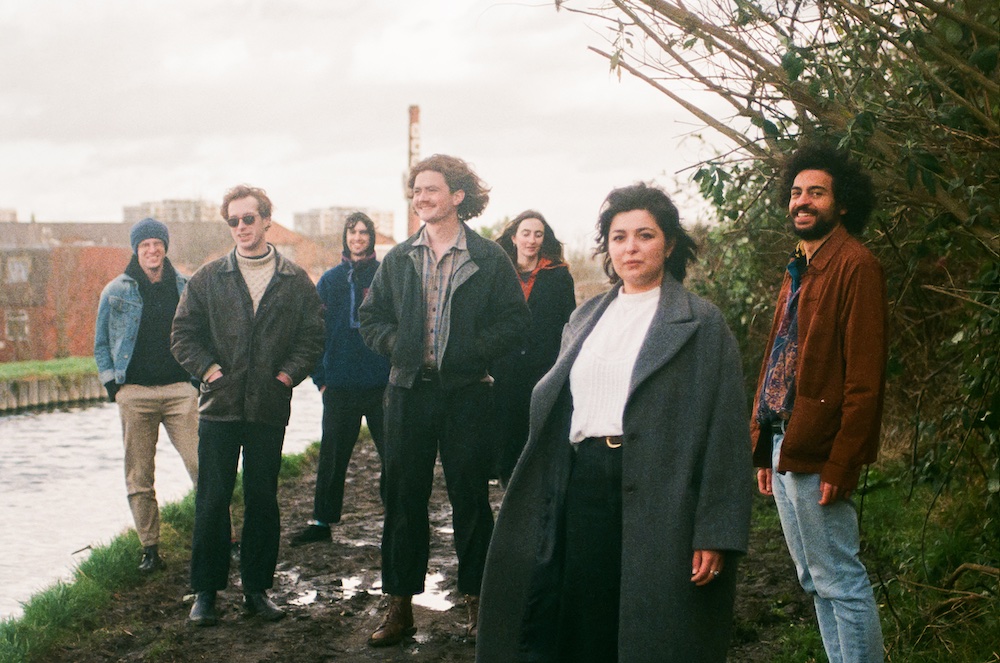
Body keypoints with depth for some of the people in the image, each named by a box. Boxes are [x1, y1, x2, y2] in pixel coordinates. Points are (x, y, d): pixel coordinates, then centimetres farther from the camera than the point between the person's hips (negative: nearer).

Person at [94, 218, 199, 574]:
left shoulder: (186, 288, 8)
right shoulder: (116, 291, 7)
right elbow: (101, 343, 13)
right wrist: (112, 384, 3)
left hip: (180, 389, 0)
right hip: (135, 393, 0)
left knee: (202, 465, -9)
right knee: (139, 478, 2)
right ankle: (150, 549, 10)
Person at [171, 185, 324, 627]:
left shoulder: (296, 281, 5)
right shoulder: (208, 278, 6)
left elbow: (312, 337, 6)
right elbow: (183, 334, 6)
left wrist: (287, 375, -6)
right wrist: (210, 370, -6)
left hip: (270, 407, 0)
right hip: (220, 406, 0)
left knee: (263, 500, 8)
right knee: (212, 500, 1)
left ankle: (257, 588, 18)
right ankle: (205, 591, 12)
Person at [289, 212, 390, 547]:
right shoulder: (331, 280, 8)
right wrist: (320, 377, 3)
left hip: (381, 382, -2)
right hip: (340, 384, 2)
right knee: (332, 457, 9)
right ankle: (321, 521, 19)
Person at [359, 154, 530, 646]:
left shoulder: (490, 259, 1)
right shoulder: (398, 259, 11)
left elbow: (514, 319, -2)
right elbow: (372, 317, 14)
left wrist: (474, 350, -14)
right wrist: (395, 343, -5)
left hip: (466, 391, -3)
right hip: (409, 389, 3)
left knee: (470, 495, 4)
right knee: (403, 495, 5)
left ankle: (476, 597, 17)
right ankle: (399, 602, 14)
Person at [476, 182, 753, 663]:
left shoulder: (701, 324, -2)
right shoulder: (586, 318, 15)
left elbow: (725, 431, -7)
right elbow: (555, 403, 19)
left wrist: (715, 533, -13)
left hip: (657, 495, -5)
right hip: (583, 486, 5)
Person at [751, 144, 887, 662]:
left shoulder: (855, 266, -11)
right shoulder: (798, 269, 17)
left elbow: (865, 376, -17)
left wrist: (840, 464, -20)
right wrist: (763, 446, 13)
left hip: (817, 453, -9)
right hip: (784, 446, 9)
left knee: (840, 582, -2)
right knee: (815, 581, 17)